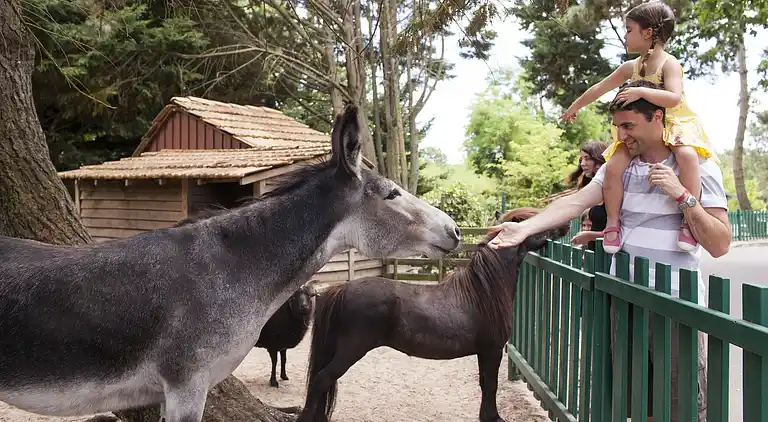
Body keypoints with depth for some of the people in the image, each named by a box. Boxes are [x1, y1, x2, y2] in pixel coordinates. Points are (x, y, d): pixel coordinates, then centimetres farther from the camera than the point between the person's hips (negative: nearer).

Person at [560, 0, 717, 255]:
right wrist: (575, 106, 28)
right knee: (614, 166, -18)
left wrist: (640, 92, -36)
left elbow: (674, 98, -28)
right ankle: (612, 223, -8)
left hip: (674, 124, -5)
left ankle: (689, 220, -33)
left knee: (687, 154, -38)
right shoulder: (630, 67, 7)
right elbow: (600, 88, 19)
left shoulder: (669, 63, -12)